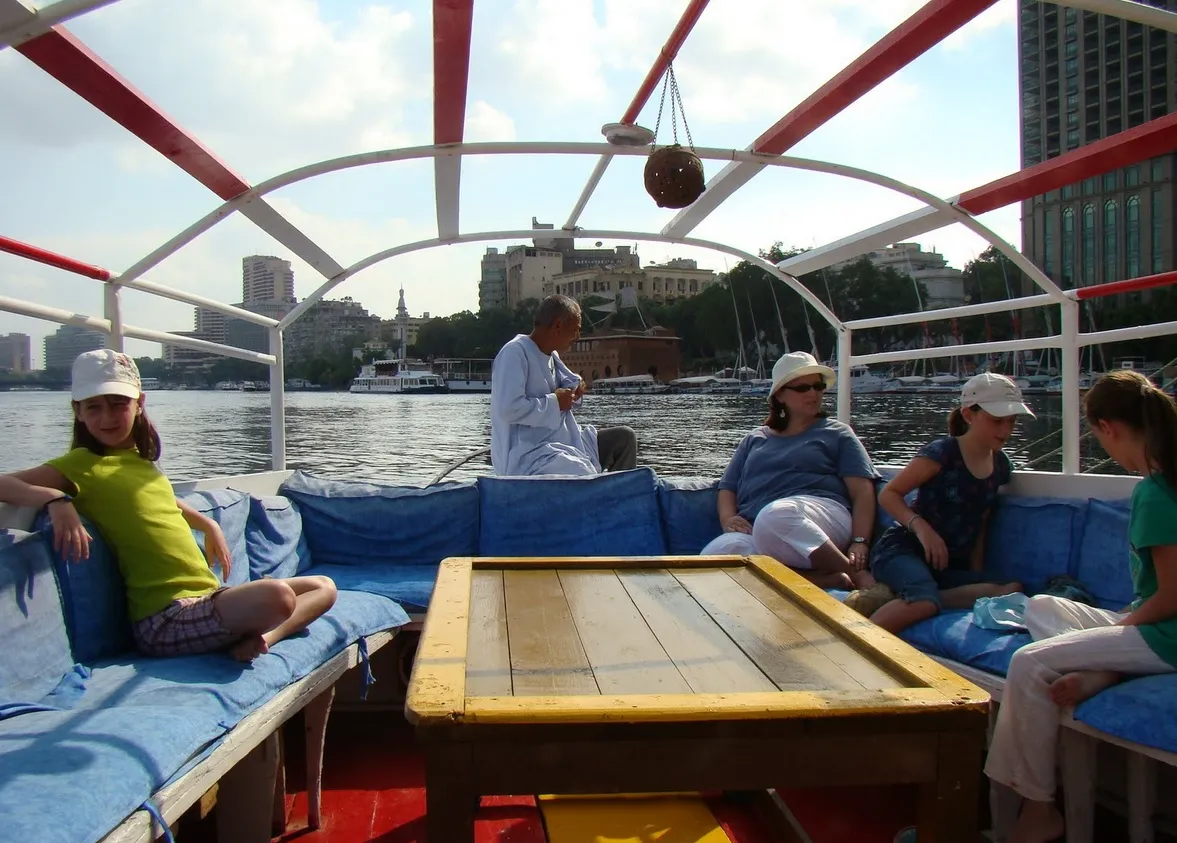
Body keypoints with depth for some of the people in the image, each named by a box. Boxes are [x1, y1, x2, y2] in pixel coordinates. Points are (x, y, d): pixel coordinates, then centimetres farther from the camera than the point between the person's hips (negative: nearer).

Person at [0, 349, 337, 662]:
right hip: (164, 620, -8)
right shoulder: (80, 465, -4)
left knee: (323, 587, 9)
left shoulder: (142, 462, 17)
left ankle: (260, 638, -12)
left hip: (207, 599, 9)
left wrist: (209, 525, 26)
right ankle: (255, 641, -4)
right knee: (277, 596, -34)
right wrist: (56, 499, -30)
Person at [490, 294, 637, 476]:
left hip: (561, 441, 10)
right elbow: (508, 409, -28)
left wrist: (575, 389, 3)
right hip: (527, 456, -10)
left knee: (625, 437, 9)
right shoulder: (514, 353, -17)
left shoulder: (551, 355, 13)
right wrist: (554, 402, -16)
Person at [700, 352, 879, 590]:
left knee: (775, 517, -40)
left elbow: (863, 491, 8)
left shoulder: (836, 433, 21)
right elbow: (727, 488, 24)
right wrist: (728, 518, -1)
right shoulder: (754, 440, 31)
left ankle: (856, 575, -28)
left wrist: (860, 543, -9)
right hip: (754, 531, 3)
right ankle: (820, 578, -36)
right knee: (714, 555, -34)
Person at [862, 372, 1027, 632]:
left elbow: (979, 524, 19)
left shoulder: (1000, 466, 11)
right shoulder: (942, 452, -9)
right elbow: (888, 494, -7)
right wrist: (921, 526, -23)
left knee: (1013, 589, -21)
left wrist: (978, 581, 13)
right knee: (925, 601, -39)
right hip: (902, 549, -7)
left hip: (950, 565, 8)